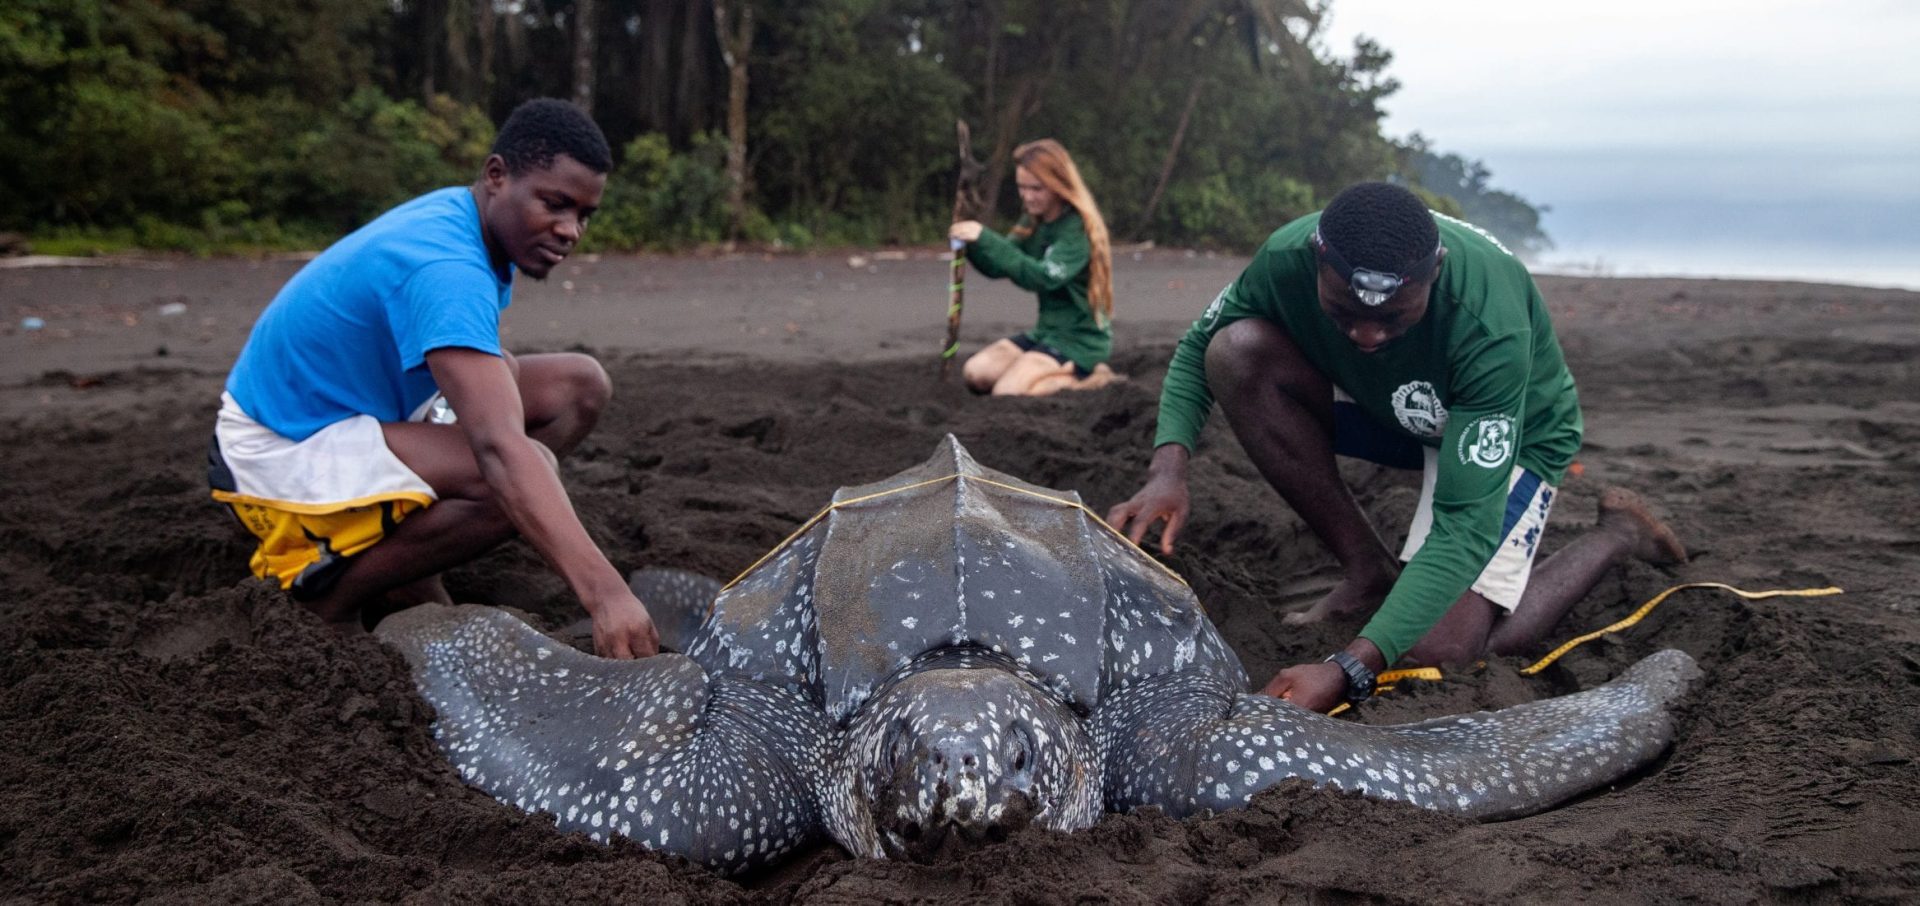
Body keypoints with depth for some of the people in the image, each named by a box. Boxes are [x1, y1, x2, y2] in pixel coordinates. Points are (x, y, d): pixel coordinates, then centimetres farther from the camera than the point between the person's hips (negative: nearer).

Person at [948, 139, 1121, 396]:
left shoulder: (1078, 229, -18)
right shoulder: (1034, 223, 7)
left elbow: (1044, 277, -32)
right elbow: (996, 267, 3)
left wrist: (986, 239, -35)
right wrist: (972, 244, -19)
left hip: (1081, 340, -8)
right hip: (1047, 330, 8)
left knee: (1006, 392, -23)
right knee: (975, 373, -8)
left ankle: (1089, 380, -4)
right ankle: (1066, 374, 3)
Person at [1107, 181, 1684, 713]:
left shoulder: (1490, 326, -40)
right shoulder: (1289, 257, -28)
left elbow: (1467, 524, -41)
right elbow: (1198, 348, -9)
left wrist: (1350, 668, -50)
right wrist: (1169, 467, -30)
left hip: (1511, 434, -4)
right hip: (1379, 406, 5)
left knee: (1440, 652, -23)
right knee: (1236, 350, -24)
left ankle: (1616, 534, 7)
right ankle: (1370, 573, -9)